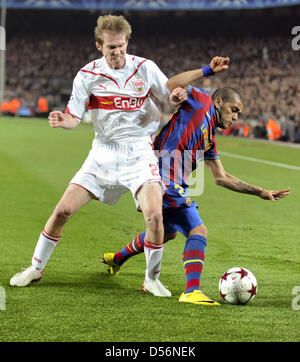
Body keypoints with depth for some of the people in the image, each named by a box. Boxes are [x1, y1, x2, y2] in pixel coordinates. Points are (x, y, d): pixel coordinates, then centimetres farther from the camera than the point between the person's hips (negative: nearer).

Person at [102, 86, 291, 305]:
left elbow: (221, 178, 24)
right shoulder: (201, 102, 2)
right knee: (199, 231, -12)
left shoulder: (210, 140, 22)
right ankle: (192, 291, -19)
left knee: (168, 232, 31)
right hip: (165, 178, -10)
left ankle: (117, 259, 51)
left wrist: (260, 192, 23)